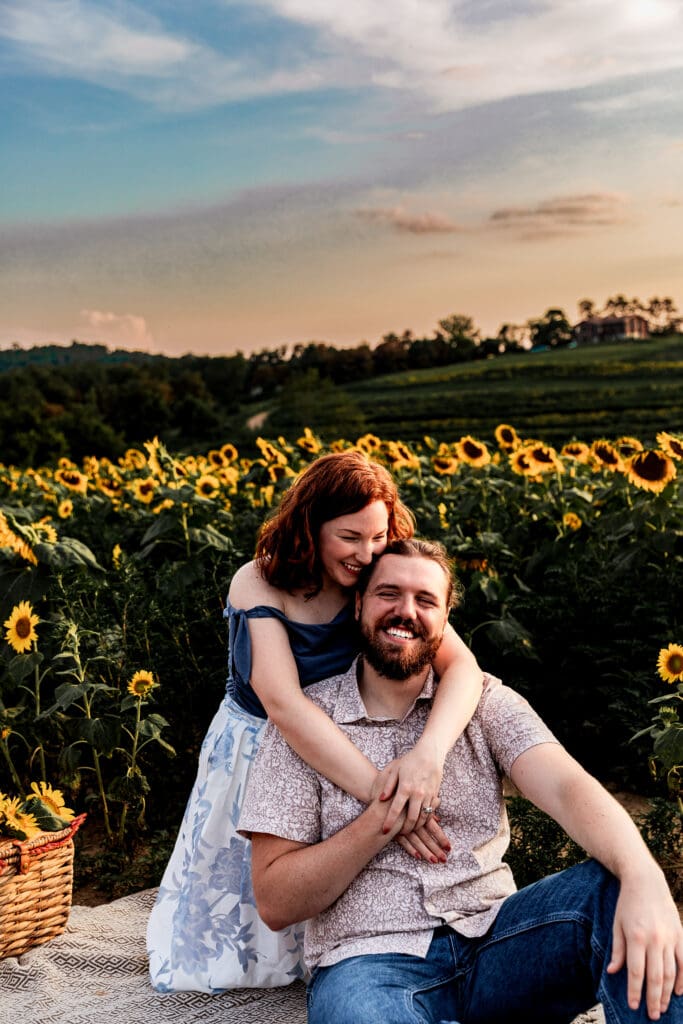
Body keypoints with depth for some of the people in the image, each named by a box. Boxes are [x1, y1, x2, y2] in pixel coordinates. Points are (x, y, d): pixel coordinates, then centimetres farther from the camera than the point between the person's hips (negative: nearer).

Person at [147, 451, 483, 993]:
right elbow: (284, 703, -38)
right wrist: (380, 792, -49)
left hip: (347, 749, 1)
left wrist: (428, 753, -52)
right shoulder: (258, 584, -24)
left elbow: (464, 666, -31)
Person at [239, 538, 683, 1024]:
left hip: (491, 936, 3)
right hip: (371, 959, -3)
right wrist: (382, 820, -14)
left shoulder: (483, 701, 7)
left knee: (614, 885, -25)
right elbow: (275, 903, -2)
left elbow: (567, 787, -13)